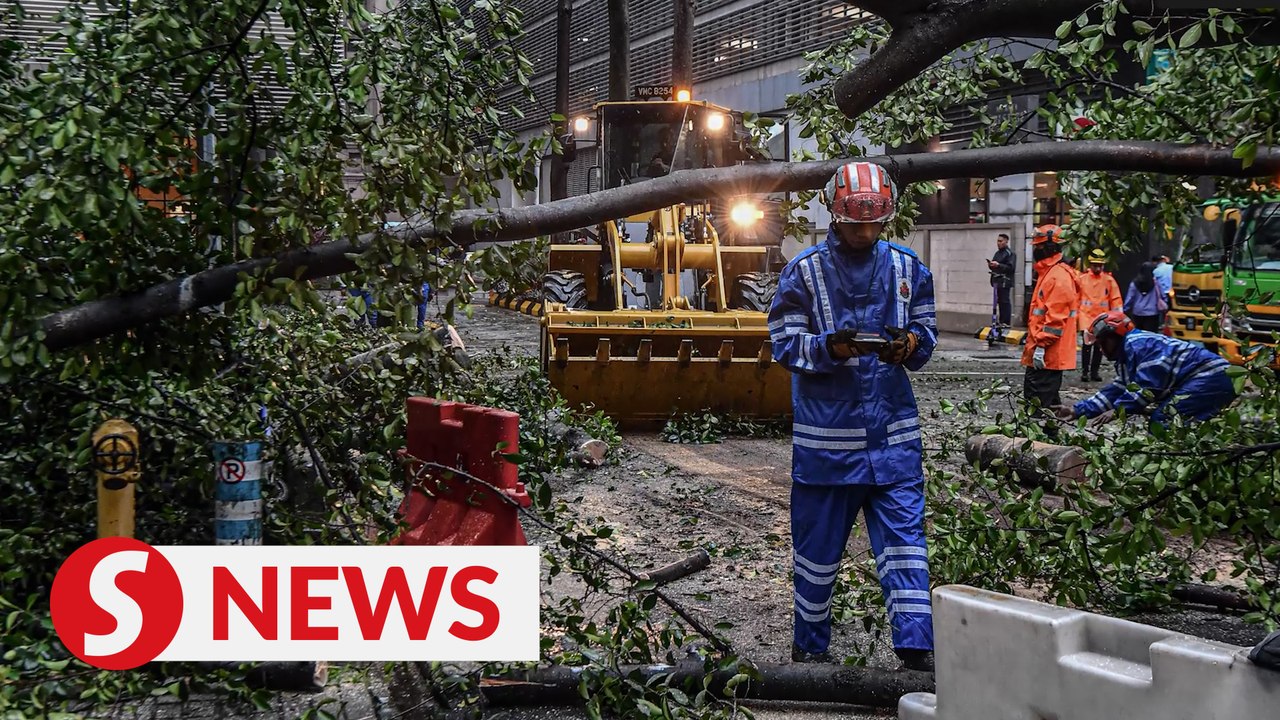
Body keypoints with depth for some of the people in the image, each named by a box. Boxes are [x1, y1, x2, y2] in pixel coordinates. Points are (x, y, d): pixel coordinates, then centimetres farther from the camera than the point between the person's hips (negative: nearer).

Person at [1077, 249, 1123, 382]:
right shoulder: (1082, 279, -1)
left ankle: (1094, 371, 15)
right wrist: (1075, 314, 3)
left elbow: (1116, 299, 5)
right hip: (1086, 316, -2)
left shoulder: (1109, 280, 3)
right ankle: (1084, 371, 0)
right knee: (1087, 344, -8)